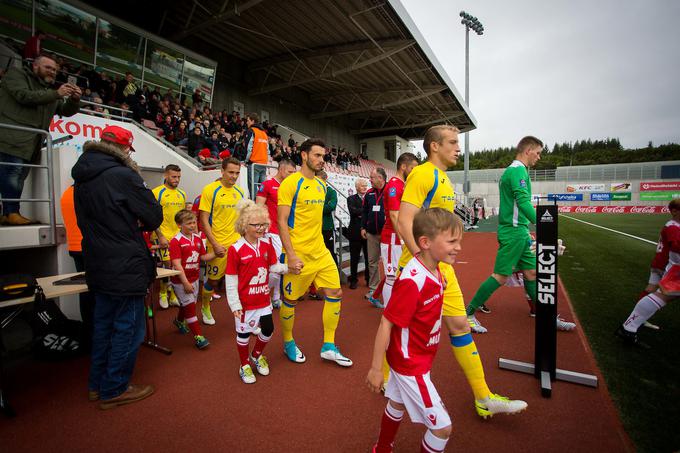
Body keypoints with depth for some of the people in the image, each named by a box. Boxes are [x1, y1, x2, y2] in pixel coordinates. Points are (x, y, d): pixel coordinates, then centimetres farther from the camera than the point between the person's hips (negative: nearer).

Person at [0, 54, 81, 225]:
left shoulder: (49, 91, 27)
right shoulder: (16, 74, 7)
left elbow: (66, 111, 20)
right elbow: (24, 96, -10)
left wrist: (74, 99, 1)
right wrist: (56, 94, -11)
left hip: (30, 143, 7)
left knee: (18, 177, 4)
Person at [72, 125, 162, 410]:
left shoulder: (81, 178, 8)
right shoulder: (123, 175, -18)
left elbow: (89, 220, 17)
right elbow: (154, 217, -15)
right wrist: (139, 224, 4)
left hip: (98, 266, 9)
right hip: (126, 268, -9)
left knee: (103, 324, 21)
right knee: (128, 328, 6)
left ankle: (97, 385, 34)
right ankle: (114, 391, 19)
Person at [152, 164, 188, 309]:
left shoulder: (182, 194, 12)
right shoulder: (157, 192, -5)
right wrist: (160, 236, -12)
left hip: (180, 236, 5)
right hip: (164, 236, -5)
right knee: (168, 264, -3)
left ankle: (173, 294, 22)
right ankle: (163, 293, 18)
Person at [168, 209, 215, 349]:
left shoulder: (198, 238, 3)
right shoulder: (176, 241, -18)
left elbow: (203, 256, 12)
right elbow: (177, 264, -21)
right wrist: (186, 283, -24)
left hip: (194, 279, 7)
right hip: (180, 281, -7)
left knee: (186, 304, 24)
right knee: (190, 306, -5)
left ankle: (179, 321, 53)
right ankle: (198, 336, 3)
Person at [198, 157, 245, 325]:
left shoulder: (240, 191, 7)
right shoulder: (210, 190, -9)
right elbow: (204, 220, -10)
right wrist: (215, 244, -16)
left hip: (237, 243, 4)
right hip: (218, 244, -4)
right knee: (213, 279, 12)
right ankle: (205, 307, 38)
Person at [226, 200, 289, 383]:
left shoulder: (267, 245, -3)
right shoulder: (235, 249, -18)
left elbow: (274, 266, 5)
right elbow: (230, 280, -14)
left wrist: (288, 267, -13)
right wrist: (234, 304, -15)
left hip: (263, 298, 5)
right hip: (245, 301, -5)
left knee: (268, 329, 14)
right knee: (243, 332, 13)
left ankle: (257, 355, 42)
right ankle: (245, 365, 35)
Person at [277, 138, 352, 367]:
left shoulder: (321, 185, 12)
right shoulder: (290, 183, -11)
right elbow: (282, 222, -14)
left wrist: (317, 244, 18)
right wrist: (291, 254, -19)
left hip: (321, 251, 7)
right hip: (299, 254, -7)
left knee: (335, 293, 5)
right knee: (290, 299, 8)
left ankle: (329, 347, 19)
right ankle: (288, 343, 33)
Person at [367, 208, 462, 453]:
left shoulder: (435, 271, -6)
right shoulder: (412, 281, -31)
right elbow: (386, 323, -26)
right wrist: (376, 368, -19)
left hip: (418, 357, 9)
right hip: (410, 364, -9)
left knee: (397, 403, 27)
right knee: (442, 426, 3)